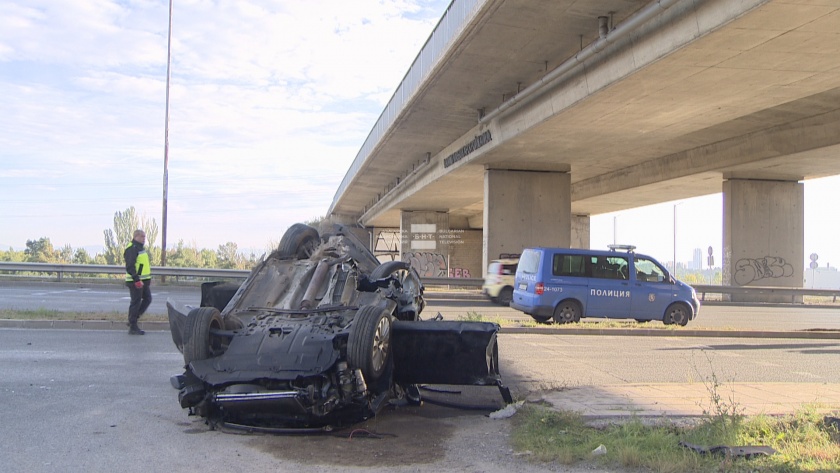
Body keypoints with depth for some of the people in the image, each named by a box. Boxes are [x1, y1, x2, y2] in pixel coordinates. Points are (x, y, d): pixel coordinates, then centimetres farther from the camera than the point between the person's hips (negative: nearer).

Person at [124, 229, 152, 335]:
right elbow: (130, 266, -22)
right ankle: (133, 327, 3)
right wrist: (136, 280, -27)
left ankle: (133, 320, 21)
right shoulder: (132, 249, -14)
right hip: (135, 281, -10)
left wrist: (148, 280, 24)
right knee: (136, 302, -4)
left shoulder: (141, 248, 18)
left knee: (147, 299, 12)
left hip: (143, 280, 10)